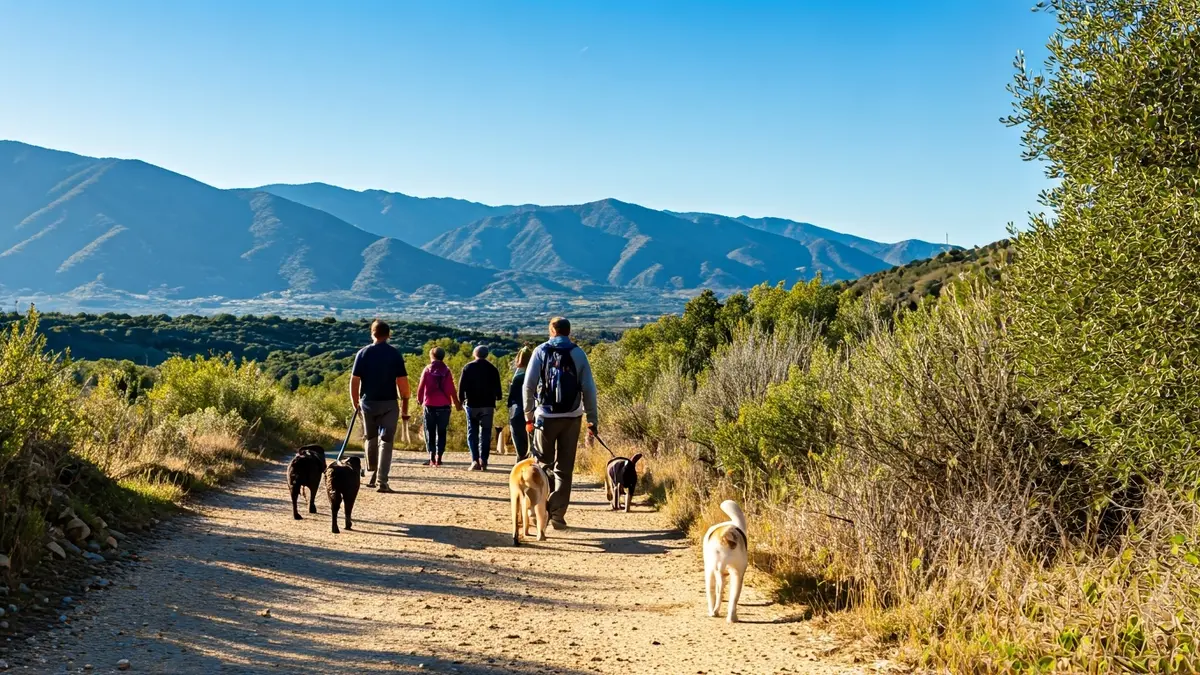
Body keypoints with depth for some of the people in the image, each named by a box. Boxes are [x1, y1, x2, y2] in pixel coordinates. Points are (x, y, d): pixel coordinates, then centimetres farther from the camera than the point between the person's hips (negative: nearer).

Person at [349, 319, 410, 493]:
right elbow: (402, 383, -7)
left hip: (368, 403, 2)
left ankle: (373, 475, 27)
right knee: (386, 441, 0)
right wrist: (405, 408, -1)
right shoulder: (395, 355, -4)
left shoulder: (363, 353, 0)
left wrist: (355, 404, 10)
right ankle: (382, 480, -6)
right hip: (389, 404, -2)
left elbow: (354, 381, -2)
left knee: (371, 439, 19)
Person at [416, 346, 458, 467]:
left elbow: (421, 387, -3)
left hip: (429, 405, -1)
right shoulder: (446, 371, 0)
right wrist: (456, 402, 9)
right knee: (441, 432, 7)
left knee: (430, 432, 6)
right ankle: (439, 457, 1)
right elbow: (451, 389, -2)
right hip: (444, 405, 1)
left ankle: (432, 457, -3)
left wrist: (419, 399, 13)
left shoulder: (427, 370, -1)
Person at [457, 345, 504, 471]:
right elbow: (497, 388, 2)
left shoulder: (468, 368, 0)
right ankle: (483, 461, -4)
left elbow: (461, 386, -3)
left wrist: (461, 400, 9)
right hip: (488, 405, 1)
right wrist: (498, 397, 22)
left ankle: (475, 461, -8)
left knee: (472, 432, 4)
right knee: (485, 433, 5)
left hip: (472, 404, -1)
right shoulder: (492, 369, 1)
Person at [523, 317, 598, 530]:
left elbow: (528, 385, -4)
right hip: (571, 417, 1)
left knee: (544, 463, 12)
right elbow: (588, 388, -1)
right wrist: (592, 419, 4)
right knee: (564, 468, 7)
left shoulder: (541, 351, 0)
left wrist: (528, 415, 3)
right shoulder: (578, 353, 2)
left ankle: (543, 509, 2)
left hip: (546, 416, -1)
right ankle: (558, 515, 4)